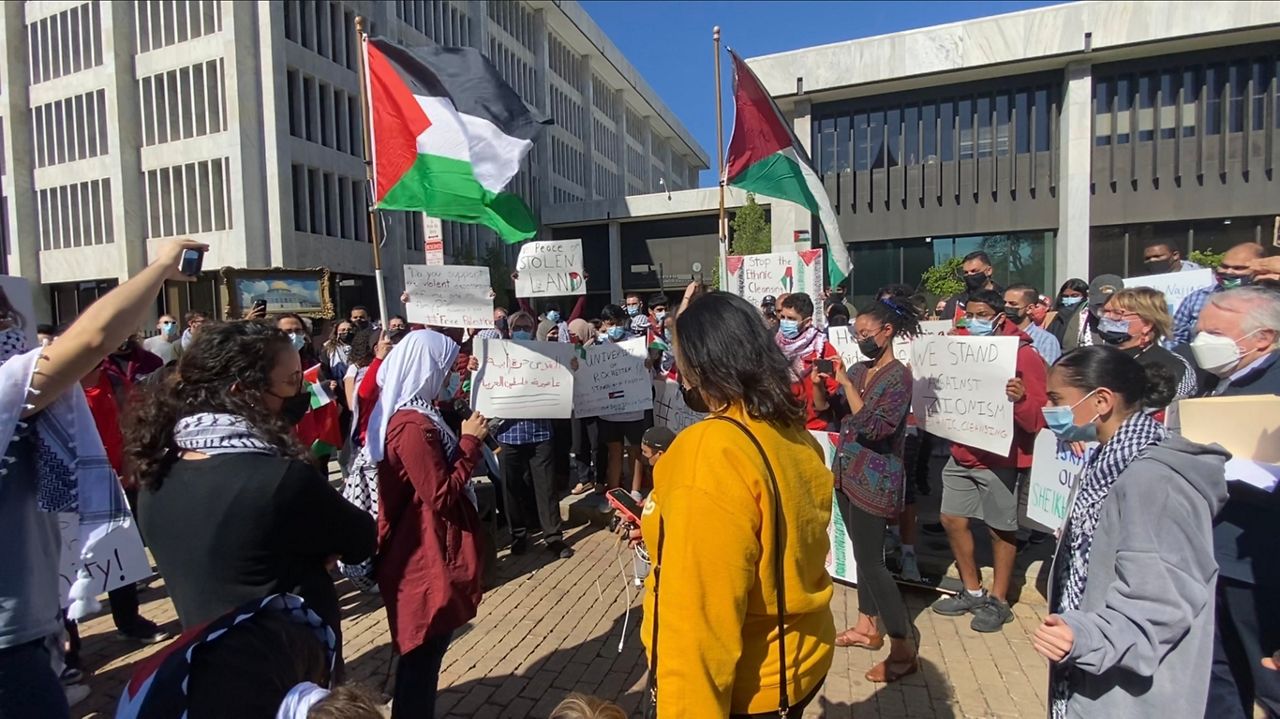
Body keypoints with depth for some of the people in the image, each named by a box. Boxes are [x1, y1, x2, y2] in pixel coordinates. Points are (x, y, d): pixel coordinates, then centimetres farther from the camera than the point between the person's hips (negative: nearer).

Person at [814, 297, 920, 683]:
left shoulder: (899, 376, -14)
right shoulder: (857, 369, 6)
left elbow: (873, 427, -23)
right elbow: (825, 409, 9)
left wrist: (847, 385, -22)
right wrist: (818, 382, -9)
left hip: (875, 480, -7)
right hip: (847, 474, 8)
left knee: (870, 560, -4)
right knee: (862, 554, 17)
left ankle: (903, 650, 8)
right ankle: (867, 625, 33)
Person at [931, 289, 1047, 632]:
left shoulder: (1024, 355, -10)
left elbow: (1036, 419, -15)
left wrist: (1020, 399, -35)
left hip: (999, 459, -6)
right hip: (961, 455, 7)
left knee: (1001, 528, 5)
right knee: (952, 520, 10)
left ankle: (998, 601, 22)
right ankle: (972, 591, 27)